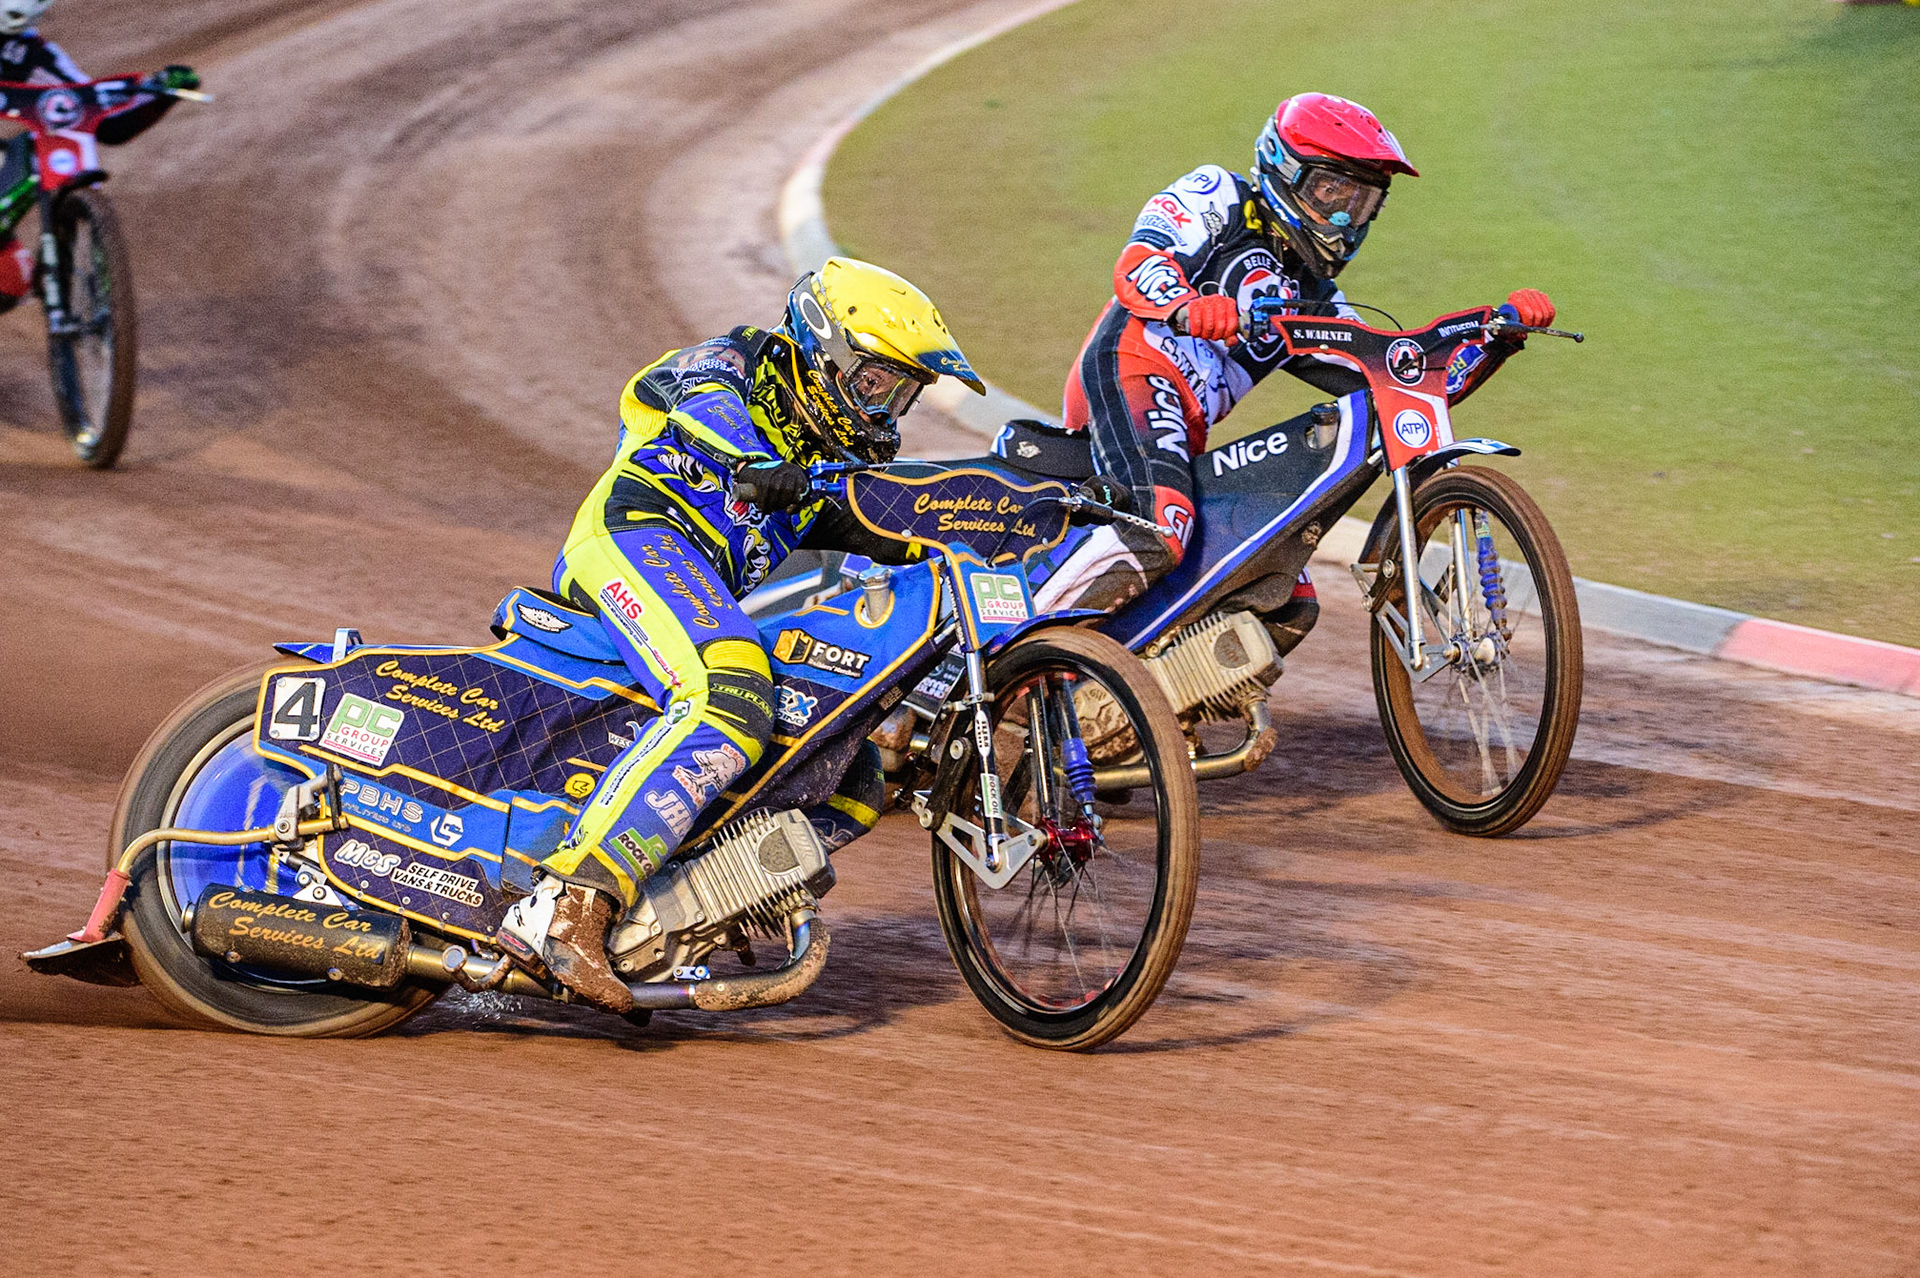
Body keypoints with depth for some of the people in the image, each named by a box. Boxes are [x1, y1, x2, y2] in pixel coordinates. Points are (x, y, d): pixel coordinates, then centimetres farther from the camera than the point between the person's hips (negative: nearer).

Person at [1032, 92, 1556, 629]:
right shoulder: (1218, 196, 7)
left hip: (1188, 435, 9)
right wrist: (1186, 307, -35)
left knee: (1290, 607, 6)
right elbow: (1138, 262, -12)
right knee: (1155, 535, -36)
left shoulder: (1314, 300, 26)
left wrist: (1500, 333, 9)